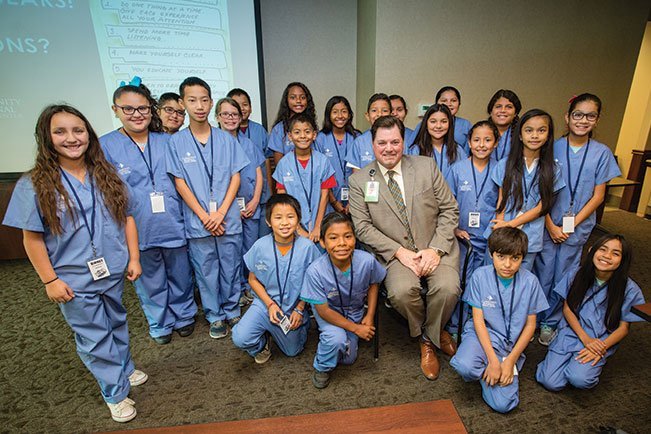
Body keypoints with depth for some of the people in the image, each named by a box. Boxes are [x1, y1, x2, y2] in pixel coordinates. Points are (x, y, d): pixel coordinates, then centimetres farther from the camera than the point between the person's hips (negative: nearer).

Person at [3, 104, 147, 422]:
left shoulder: (106, 176, -1)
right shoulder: (35, 185, -9)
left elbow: (126, 217, 2)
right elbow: (32, 238, -7)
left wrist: (133, 258, 0)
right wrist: (50, 280, -9)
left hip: (113, 271, 3)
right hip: (75, 281, -2)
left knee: (117, 324, 21)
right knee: (94, 338, 11)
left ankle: (124, 370, 46)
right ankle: (116, 393, 30)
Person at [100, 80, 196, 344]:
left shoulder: (167, 142, 5)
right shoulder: (105, 146, -2)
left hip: (173, 225, 2)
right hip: (138, 230, -1)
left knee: (180, 275, 14)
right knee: (151, 281, 14)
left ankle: (184, 316, 38)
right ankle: (160, 325, 37)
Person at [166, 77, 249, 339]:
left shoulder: (226, 139, 3)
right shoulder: (176, 142, 0)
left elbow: (235, 177, 0)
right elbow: (180, 183, -2)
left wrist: (220, 213, -10)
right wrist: (205, 217, -10)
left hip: (229, 220, 1)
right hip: (197, 222, 0)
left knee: (231, 268, 10)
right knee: (206, 272, 10)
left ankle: (232, 311, 31)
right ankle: (215, 317, 29)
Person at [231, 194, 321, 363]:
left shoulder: (307, 247, -20)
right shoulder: (260, 246, -17)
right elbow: (253, 279, -4)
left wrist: (299, 309, -9)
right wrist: (270, 304, -14)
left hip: (295, 306, 0)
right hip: (265, 303, 0)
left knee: (292, 352, 17)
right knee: (240, 338, -21)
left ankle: (301, 323, 47)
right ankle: (262, 344, 15)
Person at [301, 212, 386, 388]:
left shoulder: (367, 261, -29)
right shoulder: (315, 271, -35)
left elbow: (373, 284, -4)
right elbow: (323, 310, -22)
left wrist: (370, 316, -5)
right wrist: (356, 328, -19)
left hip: (355, 311, 3)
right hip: (329, 312, -3)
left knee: (348, 359, 9)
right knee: (337, 339, -31)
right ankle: (322, 368, 3)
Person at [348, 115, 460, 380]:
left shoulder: (426, 166, 2)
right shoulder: (359, 180, -1)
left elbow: (449, 210, 3)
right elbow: (362, 226, -4)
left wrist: (436, 249, -11)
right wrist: (400, 252, -14)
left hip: (436, 248, 1)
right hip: (395, 253, -1)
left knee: (448, 288, -25)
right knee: (401, 292, -27)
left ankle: (432, 333, 11)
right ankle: (426, 336, 9)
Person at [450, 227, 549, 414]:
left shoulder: (530, 281, -5)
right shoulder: (480, 276, -9)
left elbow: (530, 325, 1)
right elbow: (478, 320, -8)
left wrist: (510, 360, -8)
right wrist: (493, 360, -16)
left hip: (511, 344, 1)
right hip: (483, 335, -1)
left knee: (503, 404, -15)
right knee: (465, 366, -33)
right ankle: (486, 369, 2)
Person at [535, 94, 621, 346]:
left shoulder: (602, 153, 0)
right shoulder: (553, 148, -3)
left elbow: (598, 196, 0)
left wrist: (571, 225, -9)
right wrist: (550, 225, -9)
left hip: (578, 228, 1)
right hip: (547, 225, -1)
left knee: (564, 278, 10)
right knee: (542, 274, 6)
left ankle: (550, 323, 28)